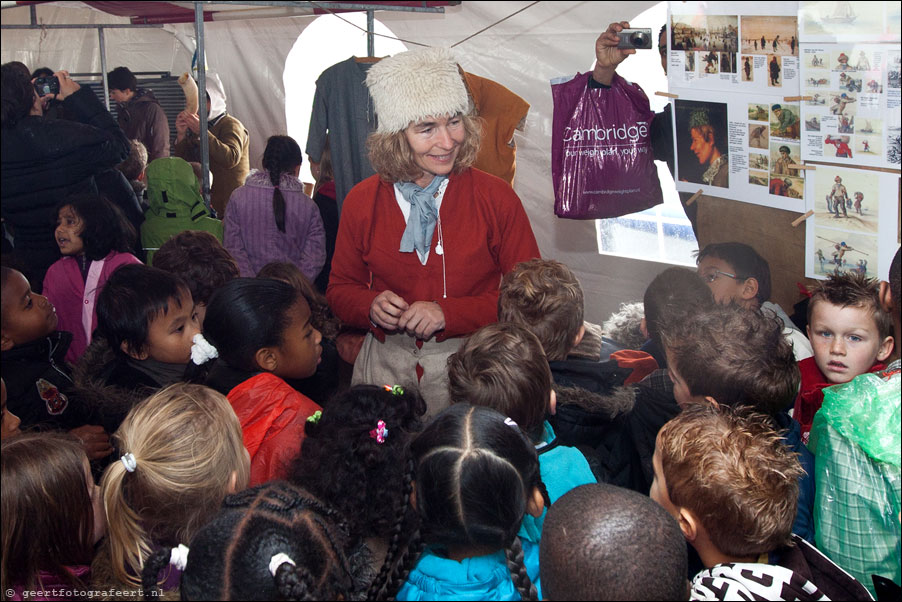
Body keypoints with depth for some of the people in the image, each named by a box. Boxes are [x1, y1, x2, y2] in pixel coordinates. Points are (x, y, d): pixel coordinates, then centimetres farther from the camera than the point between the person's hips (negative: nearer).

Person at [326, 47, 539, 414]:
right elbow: (341, 289, 12)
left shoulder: (496, 198, -5)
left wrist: (449, 314, -14)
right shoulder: (361, 202, 2)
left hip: (468, 367, -1)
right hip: (385, 366, 2)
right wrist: (371, 305, -11)